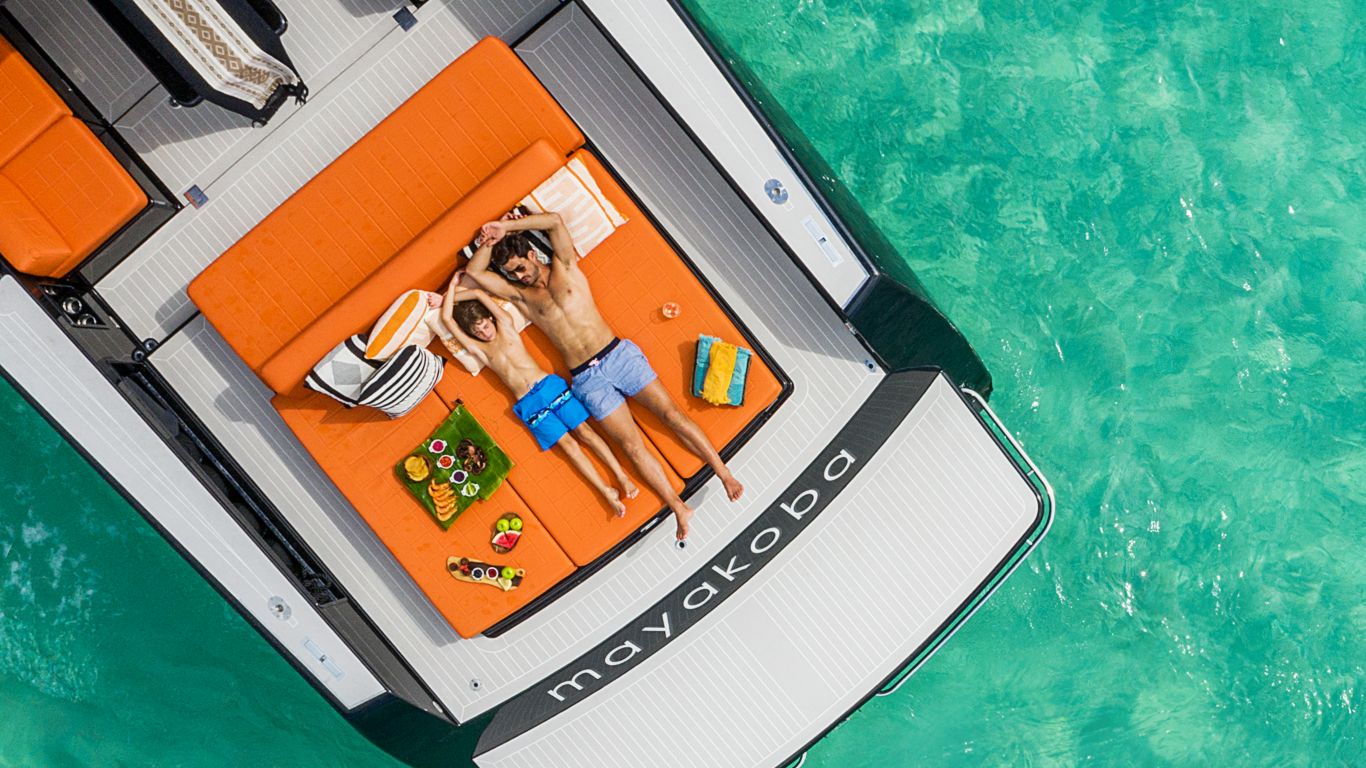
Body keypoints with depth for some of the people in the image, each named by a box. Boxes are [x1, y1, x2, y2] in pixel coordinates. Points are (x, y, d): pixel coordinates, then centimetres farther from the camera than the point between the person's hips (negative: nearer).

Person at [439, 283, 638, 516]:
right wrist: (452, 287, 11)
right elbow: (446, 318, 4)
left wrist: (455, 294, 17)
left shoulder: (505, 326, 10)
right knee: (567, 442, -9)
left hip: (550, 385, 0)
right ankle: (606, 491, -13)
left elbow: (479, 293, 5)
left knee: (584, 431, -7)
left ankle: (621, 476, -8)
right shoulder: (479, 349, 9)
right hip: (529, 405, 0)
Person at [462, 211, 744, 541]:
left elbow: (556, 221, -7)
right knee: (633, 446, -6)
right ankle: (680, 509, -2)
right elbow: (473, 272, 4)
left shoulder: (564, 266, 7)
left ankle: (724, 473, 0)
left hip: (619, 353, -1)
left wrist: (508, 226, -4)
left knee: (671, 414, -6)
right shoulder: (521, 295, 10)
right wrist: (491, 241, -2)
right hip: (588, 379, 1)